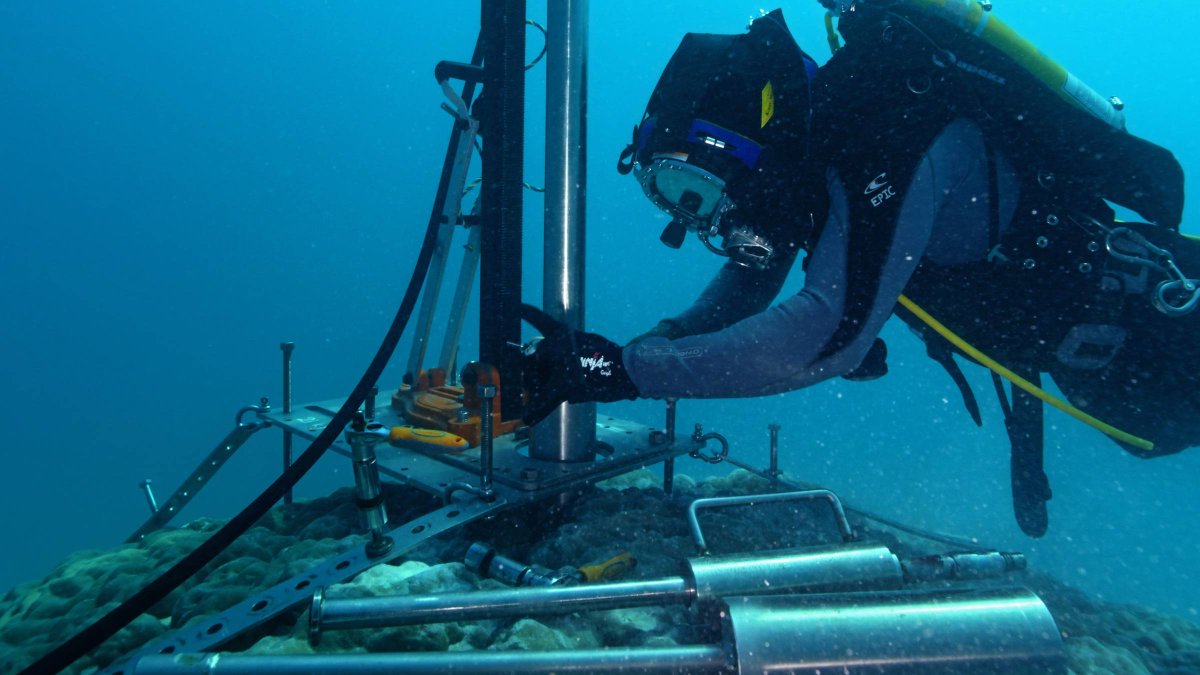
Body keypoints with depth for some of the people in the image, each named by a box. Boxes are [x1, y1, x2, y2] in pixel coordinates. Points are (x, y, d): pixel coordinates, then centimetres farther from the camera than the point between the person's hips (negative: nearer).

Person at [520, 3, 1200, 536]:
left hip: (1134, 317, -7)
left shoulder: (881, 146, -41)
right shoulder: (800, 142, -14)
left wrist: (621, 369, -48)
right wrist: (608, 357, -21)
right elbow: (746, 284, -8)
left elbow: (826, 337, -50)